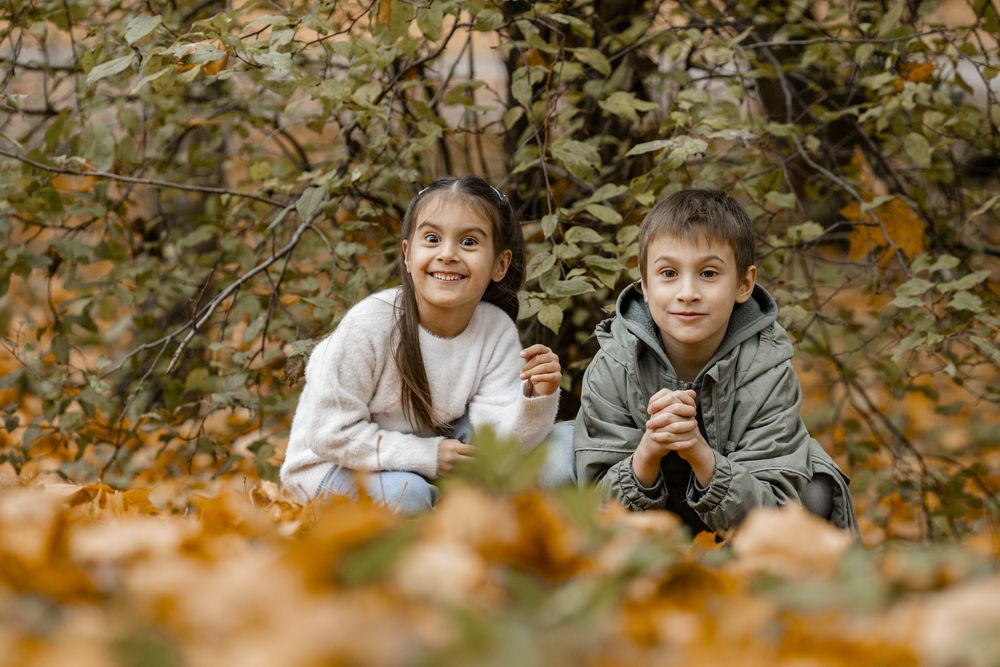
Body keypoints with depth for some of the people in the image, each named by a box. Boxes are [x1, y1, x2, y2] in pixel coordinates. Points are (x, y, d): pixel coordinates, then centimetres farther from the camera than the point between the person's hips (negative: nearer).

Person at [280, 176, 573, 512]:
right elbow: (330, 433, -21)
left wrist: (535, 400, -35)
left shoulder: (497, 332, -11)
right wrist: (426, 455, -24)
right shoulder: (370, 324, -23)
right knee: (404, 493, -37)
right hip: (337, 469, -4)